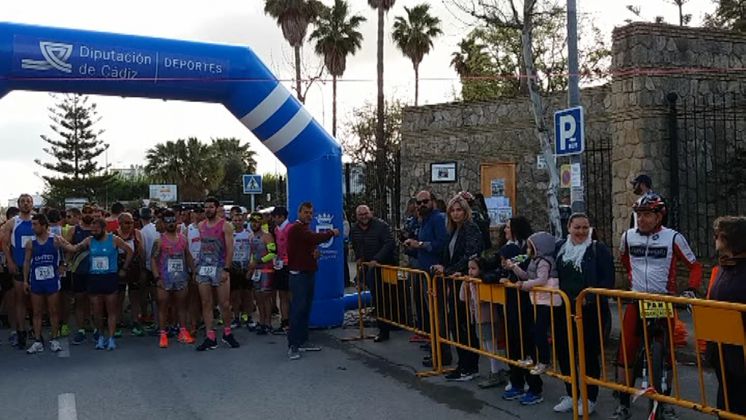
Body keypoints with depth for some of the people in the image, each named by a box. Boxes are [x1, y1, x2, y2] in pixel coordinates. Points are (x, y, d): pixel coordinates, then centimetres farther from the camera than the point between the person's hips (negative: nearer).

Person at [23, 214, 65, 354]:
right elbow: (26, 262, 7)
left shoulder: (55, 240, -6)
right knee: (37, 313, 6)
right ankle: (38, 341, 12)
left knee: (54, 311, 5)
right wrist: (25, 280, 4)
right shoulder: (30, 243, 3)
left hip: (52, 281, -3)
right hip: (36, 281, 3)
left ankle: (54, 339, 14)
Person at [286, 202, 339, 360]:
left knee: (306, 308, 10)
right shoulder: (296, 228, -12)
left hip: (309, 273, 9)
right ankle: (293, 345, -8)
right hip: (299, 274, -9)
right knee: (298, 309, -10)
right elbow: (316, 238, -25)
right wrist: (331, 232, -8)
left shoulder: (305, 229, 20)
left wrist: (315, 252, 3)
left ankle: (303, 341, 17)